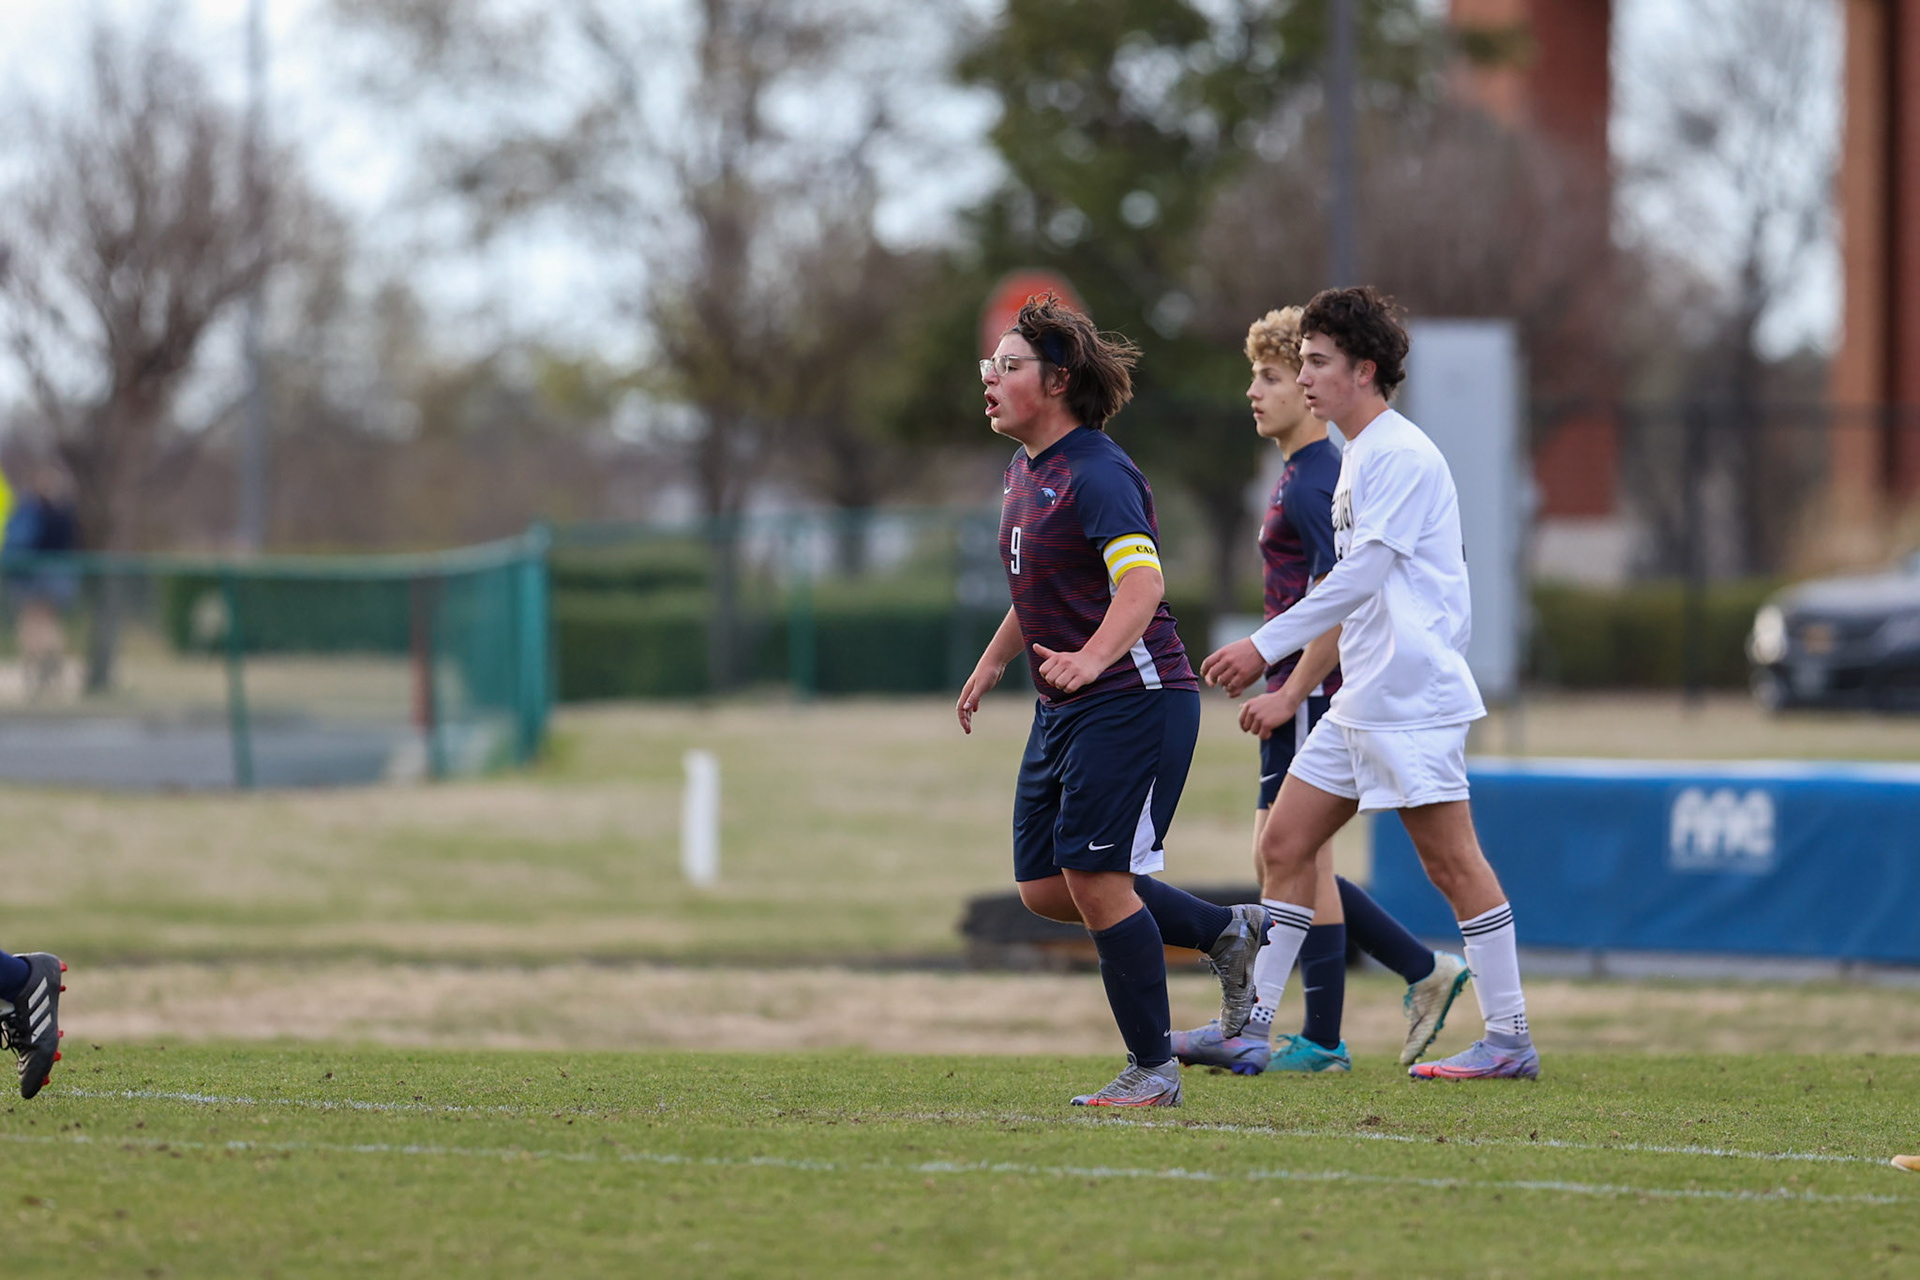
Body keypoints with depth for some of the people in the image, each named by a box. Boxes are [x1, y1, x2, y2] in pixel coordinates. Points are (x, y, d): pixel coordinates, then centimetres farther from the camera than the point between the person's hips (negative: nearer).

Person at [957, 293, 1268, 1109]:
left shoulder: (1096, 474, -16)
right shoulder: (1025, 471, 14)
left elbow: (1142, 581, -30)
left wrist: (1092, 658, -45)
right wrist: (992, 666, 34)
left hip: (1132, 700, -10)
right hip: (1063, 709, 10)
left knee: (1095, 880, -11)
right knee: (1043, 889, 7)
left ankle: (1153, 1070, 1)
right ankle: (1226, 932, 23)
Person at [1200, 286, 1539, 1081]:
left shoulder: (1399, 454, -12)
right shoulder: (1357, 458, 18)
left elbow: (1363, 574, -20)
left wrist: (1265, 646, -21)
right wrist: (1290, 688, 25)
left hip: (1412, 697, -10)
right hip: (1360, 703, 10)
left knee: (1451, 862, -6)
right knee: (1283, 848, 6)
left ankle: (1509, 1040, -2)